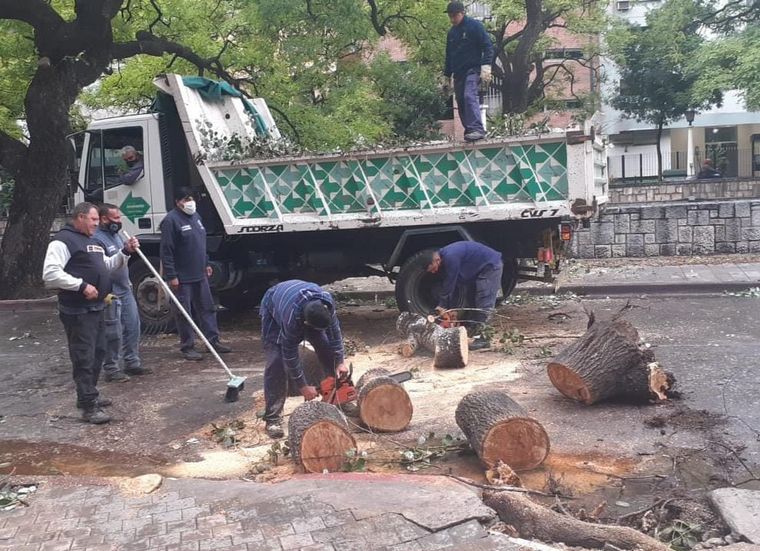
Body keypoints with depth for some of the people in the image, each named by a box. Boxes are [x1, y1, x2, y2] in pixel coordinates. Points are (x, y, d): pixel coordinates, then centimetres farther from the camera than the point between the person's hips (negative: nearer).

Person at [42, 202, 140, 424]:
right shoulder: (63, 241, -12)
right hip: (77, 312, -10)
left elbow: (107, 266, 26)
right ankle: (89, 406, -5)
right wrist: (82, 285, -25)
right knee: (84, 358, -8)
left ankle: (88, 396, 31)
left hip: (95, 309, 10)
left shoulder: (91, 241, 19)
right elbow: (50, 275, -22)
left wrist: (125, 252, 10)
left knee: (97, 353, 18)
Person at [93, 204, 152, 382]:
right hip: (111, 294, -9)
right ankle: (111, 369, 8)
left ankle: (132, 363, 24)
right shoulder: (97, 239, -18)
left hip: (125, 290, 9)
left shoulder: (116, 235, 13)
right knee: (113, 334, -3)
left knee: (133, 327, 13)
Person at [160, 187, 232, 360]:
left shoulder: (195, 216, 12)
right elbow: (166, 251, -16)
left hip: (200, 274, 8)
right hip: (182, 278, -8)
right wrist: (171, 276, -18)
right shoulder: (171, 220, -13)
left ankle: (213, 340, 20)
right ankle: (187, 346, 10)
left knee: (208, 308, 11)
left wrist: (206, 264, 20)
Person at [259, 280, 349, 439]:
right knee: (276, 360, -18)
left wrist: (340, 362, -17)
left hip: (304, 305, 5)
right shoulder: (292, 318, -44)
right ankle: (272, 418, -12)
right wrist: (302, 387, -23)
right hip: (274, 309, -5)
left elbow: (334, 328, -17)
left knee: (327, 347, -3)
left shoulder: (326, 301, -34)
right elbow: (290, 354, -32)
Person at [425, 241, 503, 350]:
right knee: (472, 301, 8)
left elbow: (449, 284, -23)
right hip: (478, 270, 10)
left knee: (484, 304, -15)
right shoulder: (445, 257, 3)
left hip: (491, 266, -10)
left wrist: (442, 305, -13)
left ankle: (481, 339, -16)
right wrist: (445, 307, 3)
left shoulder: (450, 257, -28)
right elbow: (449, 284, 7)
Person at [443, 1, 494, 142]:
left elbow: (488, 47, -8)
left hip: (473, 70, -7)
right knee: (461, 103, 5)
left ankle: (477, 129, -33)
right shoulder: (452, 32, 17)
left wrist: (486, 67, -17)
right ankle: (469, 131, 11)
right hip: (458, 74, 7)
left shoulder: (475, 26, -3)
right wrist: (446, 76, 23)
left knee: (469, 96, -26)